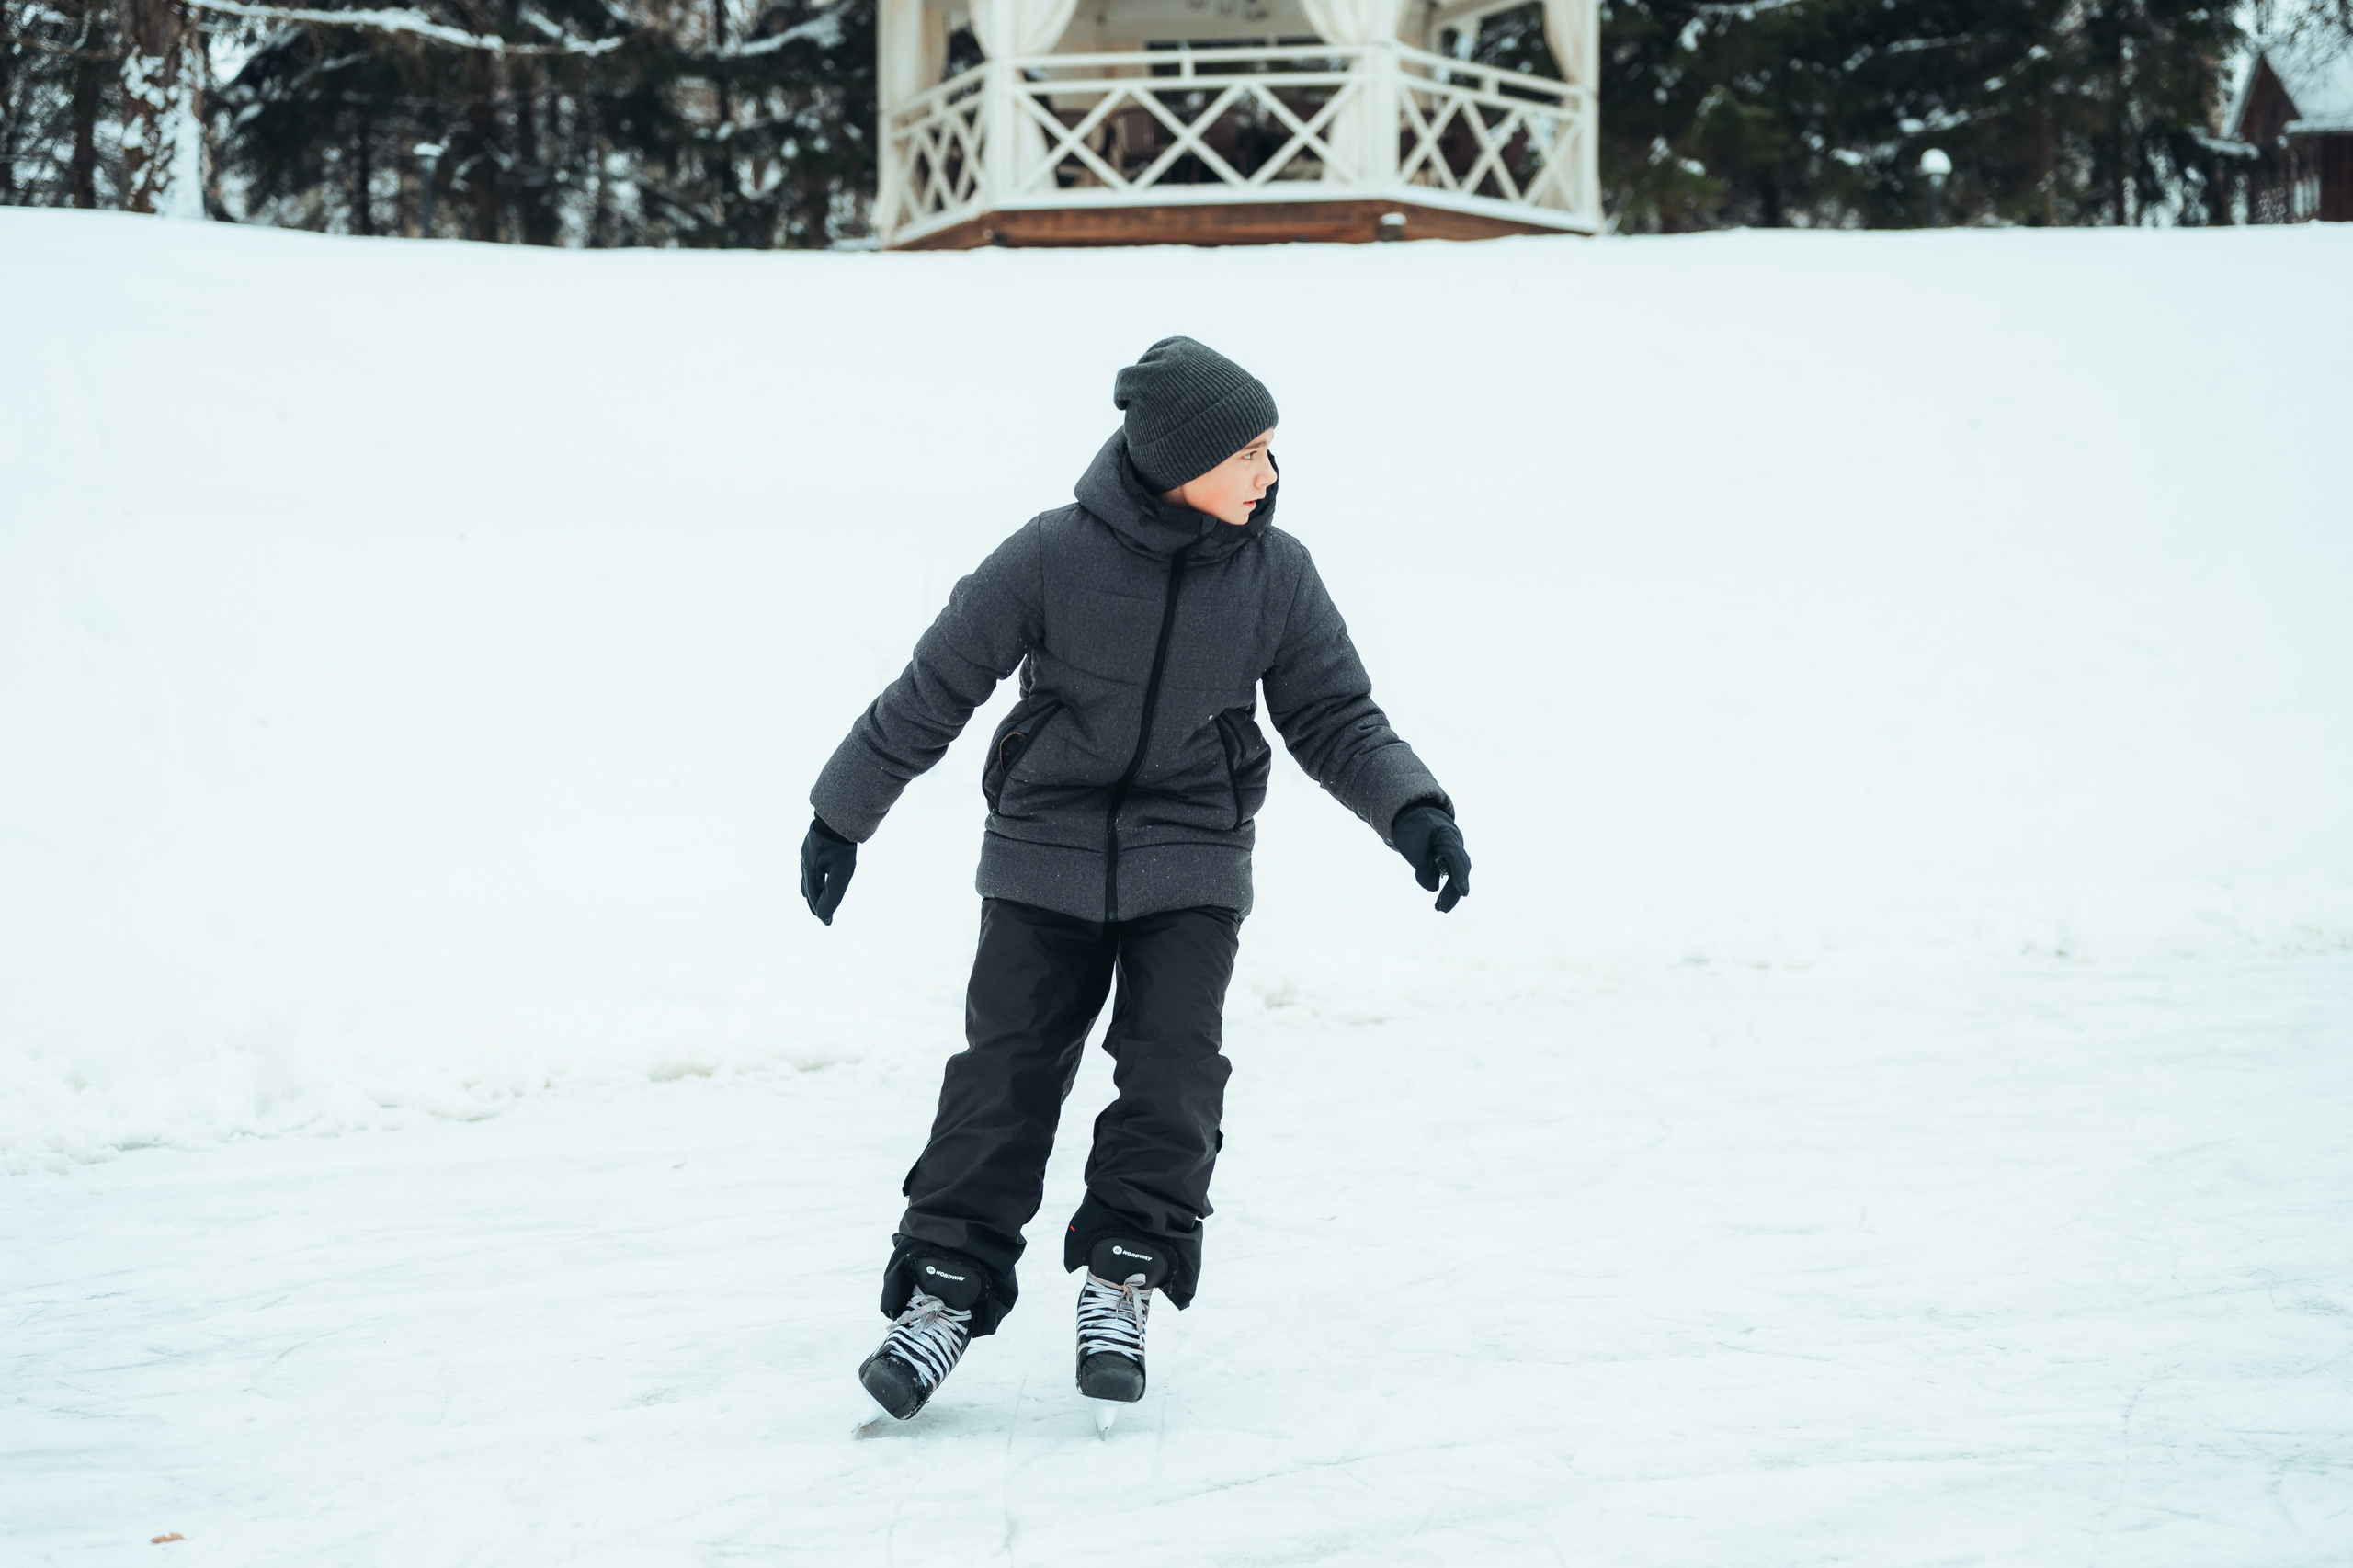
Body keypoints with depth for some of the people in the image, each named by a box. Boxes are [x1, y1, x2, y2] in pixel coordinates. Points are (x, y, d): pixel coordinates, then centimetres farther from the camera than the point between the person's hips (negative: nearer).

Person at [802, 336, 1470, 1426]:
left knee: (1173, 1070, -8)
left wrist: (1413, 812, -12)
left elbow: (1335, 718, 5)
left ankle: (1122, 1275, 4)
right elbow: (936, 687, -3)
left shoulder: (1275, 574, -5)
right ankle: (948, 1283, 5)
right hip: (1046, 856, -1)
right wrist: (843, 814, 5)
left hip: (1190, 864, 2)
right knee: (1005, 1072, -3)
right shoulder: (1053, 557, -13)